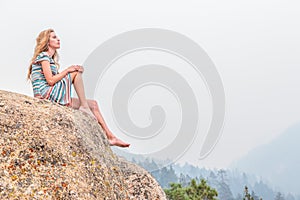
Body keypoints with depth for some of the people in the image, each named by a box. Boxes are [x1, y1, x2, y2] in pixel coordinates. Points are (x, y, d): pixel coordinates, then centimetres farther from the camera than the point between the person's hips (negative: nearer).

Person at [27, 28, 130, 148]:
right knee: (76, 72, -15)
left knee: (93, 104, 4)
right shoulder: (43, 56, -6)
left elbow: (56, 79, 14)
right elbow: (50, 81, -16)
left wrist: (74, 71, 2)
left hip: (53, 97, 9)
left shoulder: (51, 59, 24)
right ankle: (84, 106, -13)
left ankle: (110, 137, 1)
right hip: (45, 94, -9)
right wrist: (68, 70, -10)